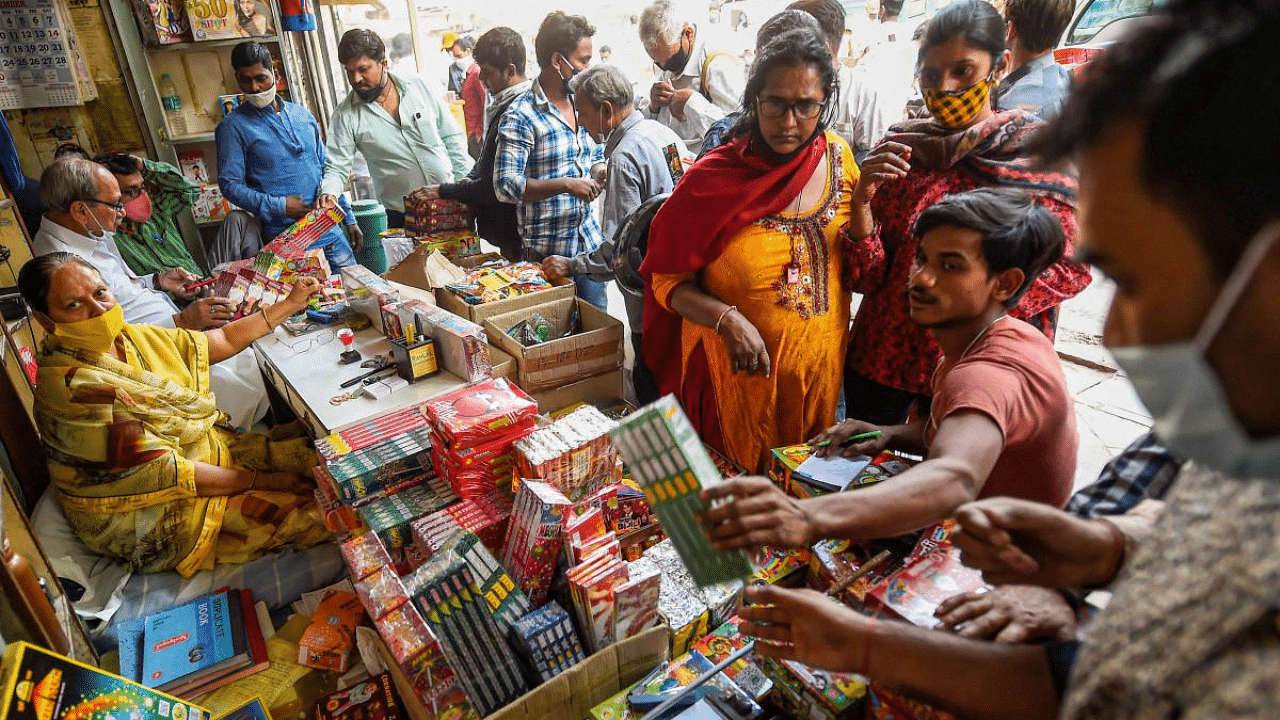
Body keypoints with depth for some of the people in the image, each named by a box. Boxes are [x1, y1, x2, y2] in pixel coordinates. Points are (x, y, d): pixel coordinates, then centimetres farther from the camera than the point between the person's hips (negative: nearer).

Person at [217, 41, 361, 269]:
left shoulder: (302, 115, 13)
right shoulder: (233, 127, -1)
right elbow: (230, 185, -5)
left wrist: (349, 218, 14)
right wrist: (279, 206, -18)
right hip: (286, 240, -5)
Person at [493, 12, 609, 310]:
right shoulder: (521, 116, -14)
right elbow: (506, 185, -19)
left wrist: (604, 172, -2)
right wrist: (566, 185, -25)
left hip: (590, 240, 7)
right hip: (546, 250, -6)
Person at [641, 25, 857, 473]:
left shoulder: (837, 158, -1)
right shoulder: (712, 179, -12)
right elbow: (667, 279, -7)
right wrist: (727, 319, -23)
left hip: (820, 374, 4)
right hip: (738, 372, -3)